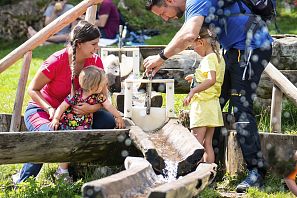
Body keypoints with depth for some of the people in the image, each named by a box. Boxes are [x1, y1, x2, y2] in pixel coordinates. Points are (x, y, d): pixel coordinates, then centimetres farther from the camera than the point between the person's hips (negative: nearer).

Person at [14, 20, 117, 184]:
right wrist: (50, 109, -30)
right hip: (41, 109, -5)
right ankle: (21, 182, -20)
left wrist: (92, 108, -31)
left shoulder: (95, 62, -9)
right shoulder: (56, 62, -24)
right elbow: (33, 90, -13)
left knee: (108, 122, -16)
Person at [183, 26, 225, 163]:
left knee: (196, 143, -8)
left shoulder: (208, 58, -13)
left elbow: (211, 80, -28)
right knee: (207, 144, 10)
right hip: (213, 105, 9)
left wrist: (193, 91, -32)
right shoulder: (218, 57, 15)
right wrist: (196, 77, 28)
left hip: (203, 103, -9)